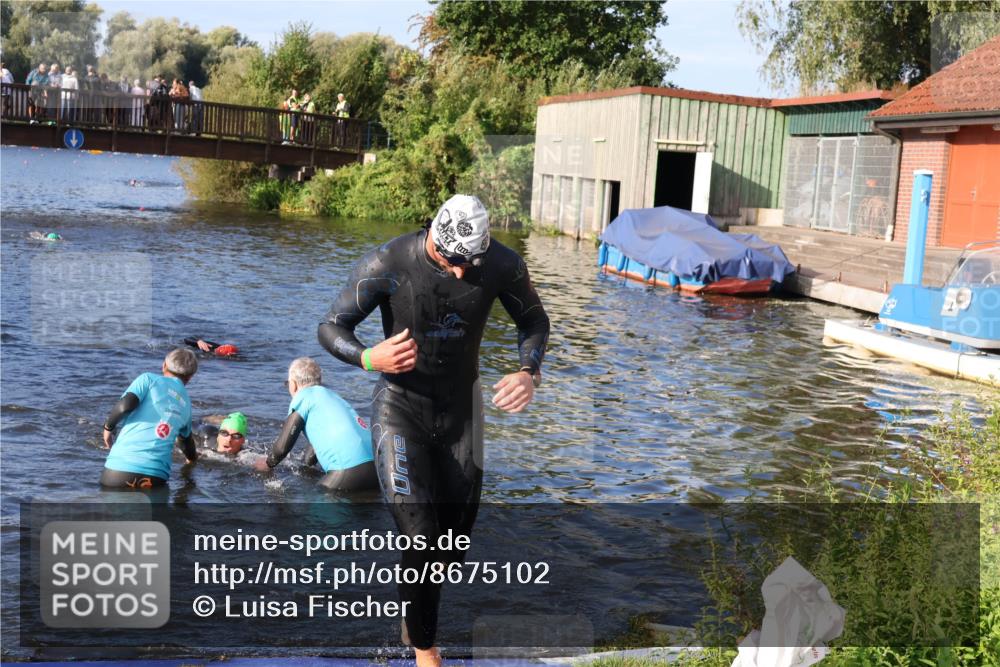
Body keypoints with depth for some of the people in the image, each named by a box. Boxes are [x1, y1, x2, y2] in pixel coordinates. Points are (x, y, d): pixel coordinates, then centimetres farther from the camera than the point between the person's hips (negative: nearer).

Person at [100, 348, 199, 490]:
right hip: (156, 475, 3)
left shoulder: (149, 379, 7)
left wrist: (108, 427, 10)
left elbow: (125, 405, -10)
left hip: (121, 466, -3)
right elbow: (186, 438, 40)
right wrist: (192, 458, 62)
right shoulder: (186, 404, 22)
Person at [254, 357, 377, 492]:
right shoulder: (332, 394, 28)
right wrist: (309, 461, 57)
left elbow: (283, 446, 6)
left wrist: (268, 463, 26)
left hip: (351, 470, -7)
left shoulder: (304, 396, 7)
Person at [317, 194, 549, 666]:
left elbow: (533, 320, 4)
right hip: (400, 408, -3)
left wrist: (529, 371, -16)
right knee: (419, 538, -14)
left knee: (453, 549, 13)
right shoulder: (387, 265, -23)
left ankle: (413, 620, 45)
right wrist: (369, 358, -36)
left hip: (461, 409, 4)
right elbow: (331, 329, -14)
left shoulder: (503, 266, -15)